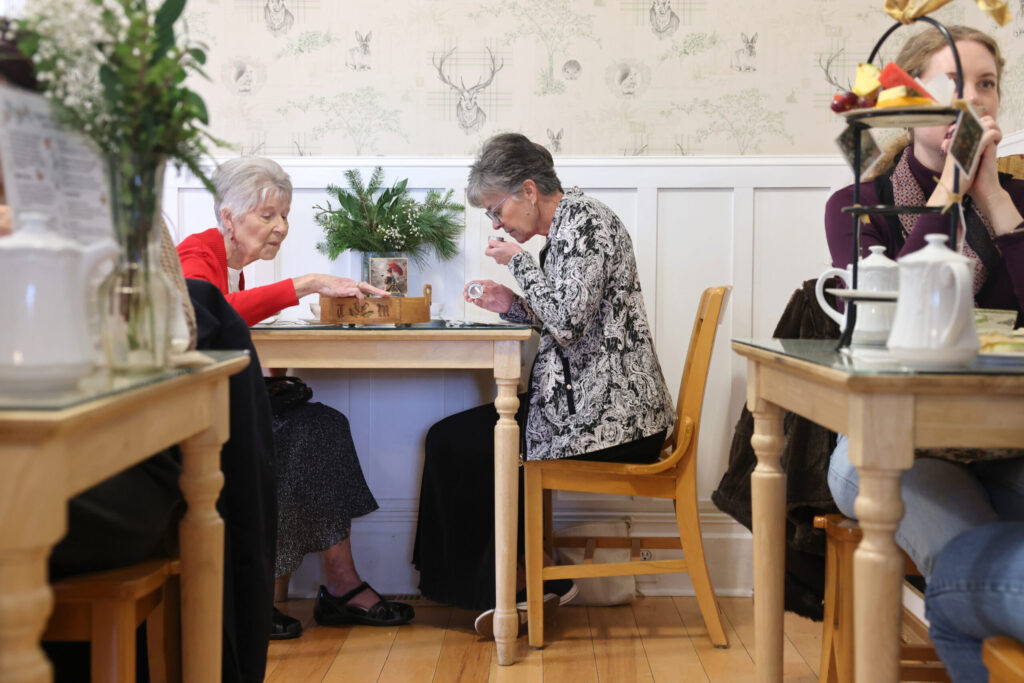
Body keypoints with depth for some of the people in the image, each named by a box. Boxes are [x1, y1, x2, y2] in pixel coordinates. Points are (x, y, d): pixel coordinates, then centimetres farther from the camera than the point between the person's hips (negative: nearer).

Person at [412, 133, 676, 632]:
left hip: (609, 417, -10)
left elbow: (568, 323, -23)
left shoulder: (584, 221, -14)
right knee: (453, 438, 14)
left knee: (453, 443, -1)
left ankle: (500, 587, 15)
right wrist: (513, 306, 5)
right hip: (590, 404, 10)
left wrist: (518, 261, -11)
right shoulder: (565, 227, 16)